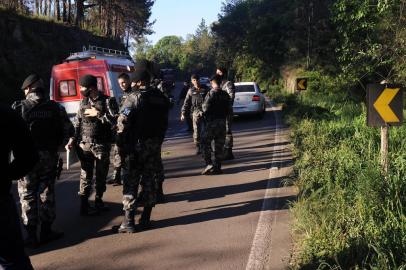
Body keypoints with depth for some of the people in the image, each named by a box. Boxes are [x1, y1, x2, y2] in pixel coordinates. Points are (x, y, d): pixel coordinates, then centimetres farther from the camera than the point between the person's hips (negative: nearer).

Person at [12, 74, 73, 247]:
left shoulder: (19, 107, -7)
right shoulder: (55, 107, 1)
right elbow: (68, 130, 0)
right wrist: (55, 146, 10)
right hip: (49, 157, 2)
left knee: (27, 196, 9)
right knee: (47, 193, 13)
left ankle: (31, 235, 12)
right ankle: (46, 231, 19)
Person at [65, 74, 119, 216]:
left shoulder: (108, 101, -5)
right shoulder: (83, 102, 9)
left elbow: (115, 121, -15)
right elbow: (77, 123, 13)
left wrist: (98, 114, -18)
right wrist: (72, 139, 5)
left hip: (102, 146, -2)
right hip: (84, 145, 2)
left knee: (101, 175, 9)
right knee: (86, 176, 2)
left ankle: (98, 201, 24)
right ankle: (84, 206, 6)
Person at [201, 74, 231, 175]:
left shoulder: (211, 93, -13)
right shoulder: (225, 95, 5)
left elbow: (205, 108, -15)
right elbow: (228, 110, 8)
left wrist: (202, 106, 6)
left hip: (211, 122, -5)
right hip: (222, 122, 5)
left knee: (206, 143, 4)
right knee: (219, 145, 9)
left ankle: (209, 163, -9)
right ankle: (217, 167, 11)